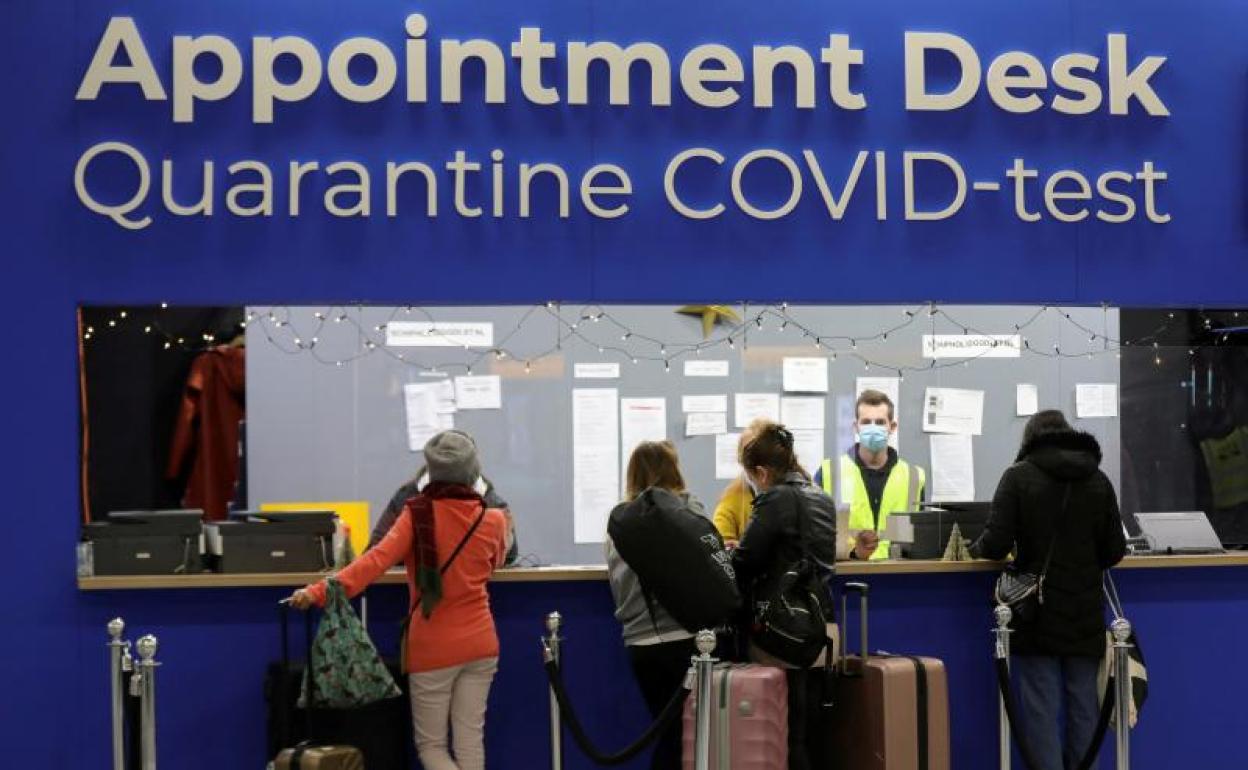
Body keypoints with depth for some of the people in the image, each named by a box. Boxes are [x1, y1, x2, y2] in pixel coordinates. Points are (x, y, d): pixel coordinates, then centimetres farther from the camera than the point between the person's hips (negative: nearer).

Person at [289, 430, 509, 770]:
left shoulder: (417, 514, -11)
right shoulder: (493, 519, -2)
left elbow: (378, 559, -24)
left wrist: (320, 592, -30)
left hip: (433, 649, -2)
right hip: (480, 643, 3)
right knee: (470, 739, 10)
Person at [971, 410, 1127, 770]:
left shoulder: (1019, 476, -6)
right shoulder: (1098, 480, 5)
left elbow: (996, 544, -12)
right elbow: (1114, 551, 7)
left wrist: (975, 549, 9)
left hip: (1037, 613, -3)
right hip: (1085, 616, 3)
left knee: (1041, 709, 0)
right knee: (1083, 707, 10)